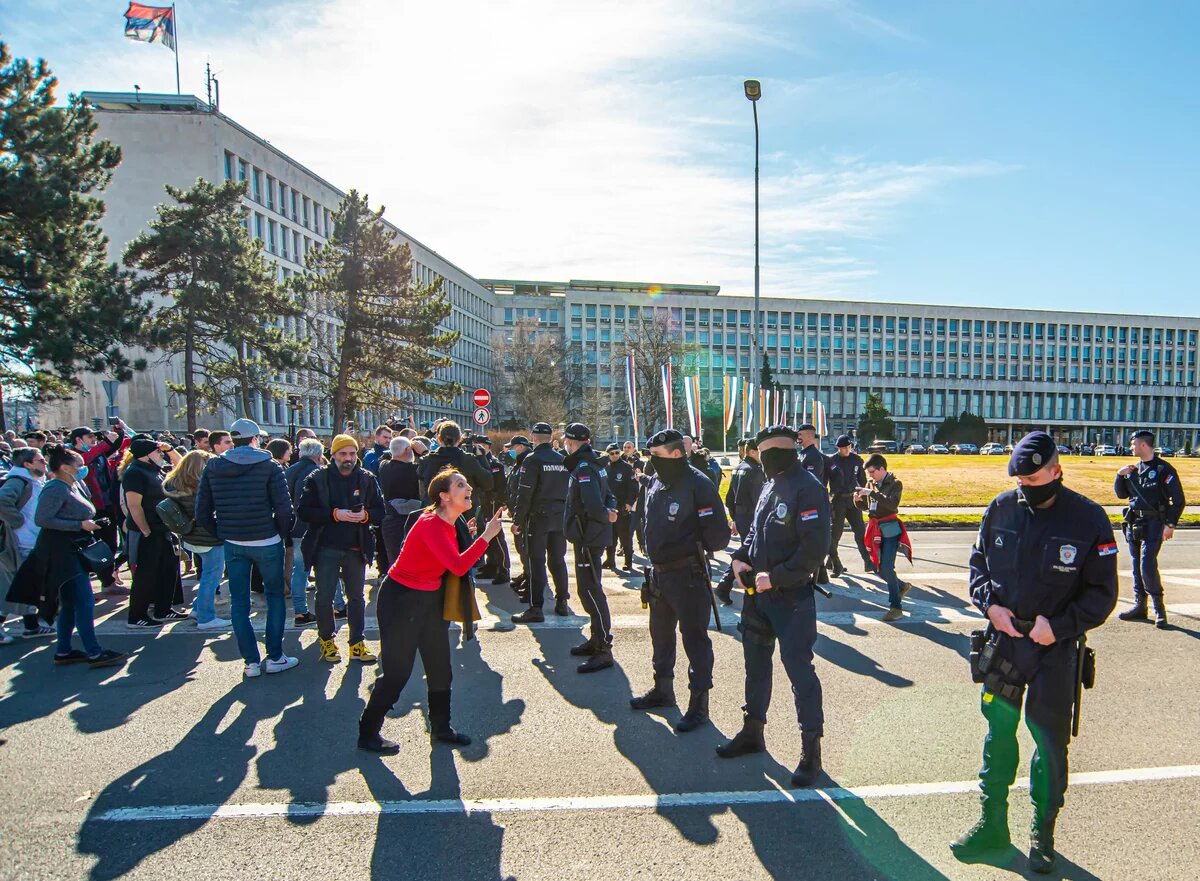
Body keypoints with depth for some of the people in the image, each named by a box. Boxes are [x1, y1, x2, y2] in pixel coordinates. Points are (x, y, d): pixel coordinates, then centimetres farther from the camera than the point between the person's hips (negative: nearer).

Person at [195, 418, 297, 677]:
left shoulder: (212, 468, 2)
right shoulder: (268, 466, -9)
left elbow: (202, 513, 2)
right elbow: (283, 508, -15)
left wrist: (222, 534, 13)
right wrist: (283, 533, 1)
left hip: (233, 545, 3)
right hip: (266, 543, -3)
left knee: (239, 603, 11)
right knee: (275, 597, 11)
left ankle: (251, 661, 14)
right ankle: (274, 657, 13)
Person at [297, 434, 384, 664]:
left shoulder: (367, 479, 3)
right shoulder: (317, 478, -4)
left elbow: (380, 512, 2)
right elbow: (303, 510, -11)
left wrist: (365, 515, -20)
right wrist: (335, 514, -21)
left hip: (356, 549, 2)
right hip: (326, 548, -2)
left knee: (356, 597, 10)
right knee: (324, 597, 4)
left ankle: (357, 644, 21)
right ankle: (326, 640, 25)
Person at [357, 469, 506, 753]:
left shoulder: (450, 524, 1)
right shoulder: (430, 525, -26)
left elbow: (458, 562, 7)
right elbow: (458, 566, -36)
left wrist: (478, 535, -5)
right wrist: (486, 536, -33)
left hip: (431, 599, 9)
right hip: (401, 600, -9)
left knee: (440, 668, 14)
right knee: (398, 671, 1)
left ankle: (441, 728, 31)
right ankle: (368, 733, 21)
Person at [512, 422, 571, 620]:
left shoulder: (532, 460, -11)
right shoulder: (563, 460, 7)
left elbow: (524, 494, -14)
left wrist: (517, 520, -8)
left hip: (538, 517, -5)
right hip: (560, 517, 6)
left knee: (537, 562, -2)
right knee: (558, 560, 14)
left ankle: (536, 609, -3)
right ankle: (561, 602, 22)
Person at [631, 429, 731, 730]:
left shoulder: (698, 485, -18)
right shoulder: (656, 483, 7)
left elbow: (718, 536, -19)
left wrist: (684, 547, -14)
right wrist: (655, 553, 10)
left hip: (688, 575, -9)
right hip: (659, 572, 9)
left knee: (694, 638, 2)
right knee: (660, 633, 21)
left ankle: (699, 704, 16)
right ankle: (663, 690, 39)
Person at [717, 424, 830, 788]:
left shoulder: (807, 488, -17)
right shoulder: (771, 485, 10)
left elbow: (815, 548, -22)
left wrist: (776, 577, -21)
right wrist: (742, 557, 1)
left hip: (792, 597, -9)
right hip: (759, 591, 9)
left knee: (799, 668, -2)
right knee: (756, 662, 18)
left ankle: (811, 749, 14)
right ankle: (752, 731, 35)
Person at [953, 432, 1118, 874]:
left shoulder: (1088, 518, -11)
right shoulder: (1001, 509, -2)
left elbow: (1102, 592, -6)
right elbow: (978, 561, 9)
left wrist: (1059, 625, -17)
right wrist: (989, 603, -8)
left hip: (1055, 648, -2)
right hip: (1003, 638, 3)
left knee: (1050, 739, 9)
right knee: (999, 731, 12)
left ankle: (1042, 833, 30)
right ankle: (992, 824, 28)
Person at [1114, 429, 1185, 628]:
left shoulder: (1164, 469, -8)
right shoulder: (1134, 469, 11)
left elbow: (1178, 500, -8)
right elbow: (1121, 494, 17)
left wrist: (1170, 524, -14)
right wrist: (1120, 476, 2)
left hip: (1153, 524, -7)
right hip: (1134, 523, 7)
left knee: (1147, 565, -14)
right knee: (1137, 566, 11)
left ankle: (1159, 607, 0)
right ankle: (1140, 606, 19)